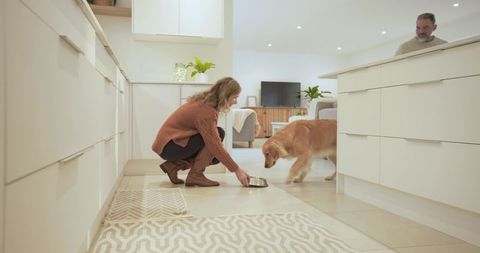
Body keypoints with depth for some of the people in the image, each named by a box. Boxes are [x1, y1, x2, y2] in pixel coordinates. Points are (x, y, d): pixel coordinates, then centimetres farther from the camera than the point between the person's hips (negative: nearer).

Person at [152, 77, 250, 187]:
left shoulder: (205, 101, 4)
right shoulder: (206, 111, -25)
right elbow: (215, 145, -28)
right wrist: (236, 170, -24)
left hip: (174, 139, 9)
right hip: (169, 146, -9)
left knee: (216, 155, 6)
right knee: (219, 133, -19)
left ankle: (174, 165, 7)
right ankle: (196, 175, -13)